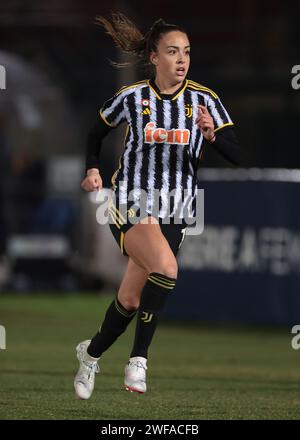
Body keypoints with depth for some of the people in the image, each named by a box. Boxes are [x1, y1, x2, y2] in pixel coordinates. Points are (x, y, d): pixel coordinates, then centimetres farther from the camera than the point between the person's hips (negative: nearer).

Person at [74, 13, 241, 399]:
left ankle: (91, 353, 34)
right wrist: (92, 169, 0)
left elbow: (237, 155, -7)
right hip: (130, 203, -3)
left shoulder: (204, 100, -2)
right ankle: (138, 359, -19)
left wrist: (212, 135, -26)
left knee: (131, 301, 6)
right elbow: (96, 133, 15)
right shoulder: (131, 97, -3)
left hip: (175, 212, 3)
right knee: (166, 267, -30)